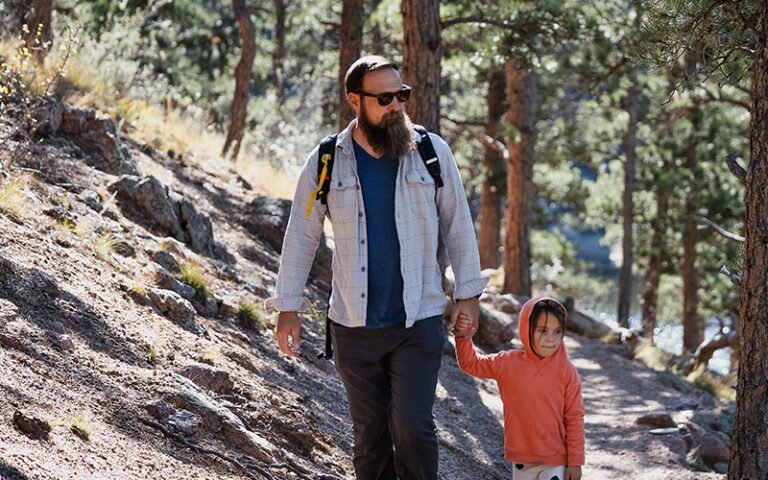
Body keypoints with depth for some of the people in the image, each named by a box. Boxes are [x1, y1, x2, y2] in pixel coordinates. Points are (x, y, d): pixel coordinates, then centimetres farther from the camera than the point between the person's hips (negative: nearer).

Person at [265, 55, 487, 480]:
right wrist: (287, 307, 2)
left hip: (418, 321, -1)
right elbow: (301, 236, 5)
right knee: (370, 437, 8)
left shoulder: (432, 152, 0)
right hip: (354, 327, 1)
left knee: (413, 428, -11)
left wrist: (468, 292, 6)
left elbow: (457, 224, 8)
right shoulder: (326, 161, -1)